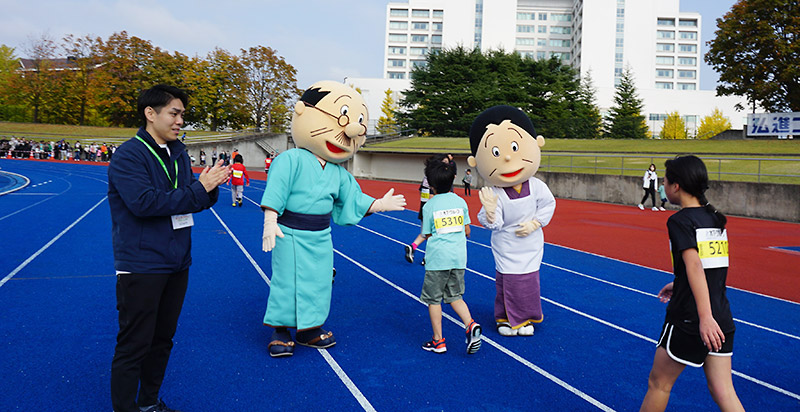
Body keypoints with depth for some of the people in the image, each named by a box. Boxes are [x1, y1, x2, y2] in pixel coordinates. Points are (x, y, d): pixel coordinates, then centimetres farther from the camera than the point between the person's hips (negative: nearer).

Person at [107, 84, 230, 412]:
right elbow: (144, 202, -25)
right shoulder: (129, 155, -12)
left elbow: (193, 202, 10)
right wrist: (199, 189, -23)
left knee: (162, 339, 17)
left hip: (176, 263, 8)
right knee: (134, 345, 2)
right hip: (141, 266, -7)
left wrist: (210, 188, -12)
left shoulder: (179, 153, 10)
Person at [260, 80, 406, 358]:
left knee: (319, 282, 13)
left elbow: (353, 200, 15)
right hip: (291, 233, -6)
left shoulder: (339, 173, 6)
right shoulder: (291, 160, -14)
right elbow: (274, 193, -18)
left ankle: (310, 328, 29)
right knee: (288, 281, 3)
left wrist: (380, 204, 13)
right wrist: (270, 223, -24)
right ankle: (281, 331, 19)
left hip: (321, 236, 7)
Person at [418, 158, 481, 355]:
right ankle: (470, 324, -6)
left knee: (434, 299, 8)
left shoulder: (429, 206, -4)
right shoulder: (460, 201, 5)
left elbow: (427, 235, 1)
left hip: (438, 257, -4)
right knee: (455, 296, 16)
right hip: (459, 256, 4)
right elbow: (467, 231, 10)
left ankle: (438, 341, 13)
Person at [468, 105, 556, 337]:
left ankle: (525, 318, 29)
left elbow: (548, 203, 2)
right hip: (506, 249, -2)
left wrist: (535, 223, -9)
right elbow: (493, 224, -18)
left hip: (530, 246, 2)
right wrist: (490, 211, -39)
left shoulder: (535, 186, -11)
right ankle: (506, 319, 21)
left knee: (529, 281, 10)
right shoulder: (495, 194, -18)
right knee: (507, 281, 2)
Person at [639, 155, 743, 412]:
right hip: (722, 319, 7)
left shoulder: (680, 221, -12)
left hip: (688, 320, -7)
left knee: (659, 383, 11)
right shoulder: (715, 218, 10)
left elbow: (694, 265, -25)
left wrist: (705, 318, -31)